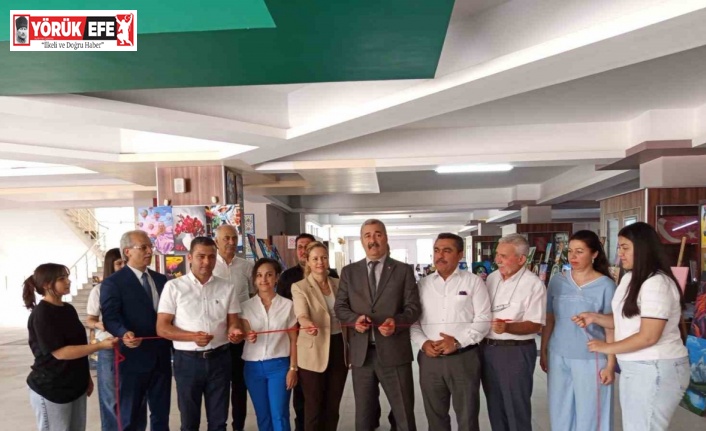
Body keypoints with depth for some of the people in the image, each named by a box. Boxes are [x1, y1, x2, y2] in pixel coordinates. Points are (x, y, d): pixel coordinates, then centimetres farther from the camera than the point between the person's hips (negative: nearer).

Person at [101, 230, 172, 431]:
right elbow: (110, 317, -18)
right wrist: (124, 334, -38)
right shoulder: (113, 283, -8)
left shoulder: (161, 279, 10)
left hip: (161, 357, 5)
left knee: (161, 415, 17)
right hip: (134, 358, -5)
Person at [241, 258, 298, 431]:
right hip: (253, 367, 2)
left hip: (279, 365, -2)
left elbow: (293, 340, 3)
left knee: (279, 416, -3)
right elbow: (245, 333, -2)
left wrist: (293, 368, -4)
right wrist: (248, 336, -26)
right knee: (263, 416, 12)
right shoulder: (246, 306, 3)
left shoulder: (287, 305, 0)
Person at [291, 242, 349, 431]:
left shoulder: (338, 284, 9)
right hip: (314, 353, -4)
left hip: (339, 349, 4)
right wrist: (308, 325, -43)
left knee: (333, 405, 13)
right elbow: (301, 315, -22)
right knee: (314, 406, 4)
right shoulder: (299, 287, -5)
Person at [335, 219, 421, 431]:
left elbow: (413, 307, -2)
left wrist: (396, 322, -22)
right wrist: (354, 318, -14)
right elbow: (340, 306, 7)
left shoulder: (403, 270, 3)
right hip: (361, 352, 2)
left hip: (394, 352, -2)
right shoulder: (349, 271, 8)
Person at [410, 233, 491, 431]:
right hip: (429, 359, 3)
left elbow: (483, 320, -6)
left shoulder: (473, 281, 0)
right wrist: (423, 343, -9)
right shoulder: (423, 284, 8)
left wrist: (458, 341, -16)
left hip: (464, 358, -3)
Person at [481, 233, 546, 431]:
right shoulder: (491, 278, 7)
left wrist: (507, 327, -30)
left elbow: (535, 325, -17)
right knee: (495, 406, 17)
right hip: (486, 348, 6)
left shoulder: (533, 284, -12)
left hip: (516, 351, -6)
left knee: (516, 408, 5)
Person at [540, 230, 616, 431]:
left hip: (590, 359, -3)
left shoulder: (605, 285, -7)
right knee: (560, 412, 14)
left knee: (589, 414, 8)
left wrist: (610, 364, -7)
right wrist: (543, 352, 9)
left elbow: (611, 328, -5)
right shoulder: (557, 281, 3)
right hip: (558, 357, 3)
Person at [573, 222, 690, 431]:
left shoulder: (657, 283, -20)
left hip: (656, 369, -9)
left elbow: (649, 336, -23)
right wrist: (594, 317, 0)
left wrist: (607, 348, -14)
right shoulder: (629, 278, 10)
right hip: (634, 368, 9)